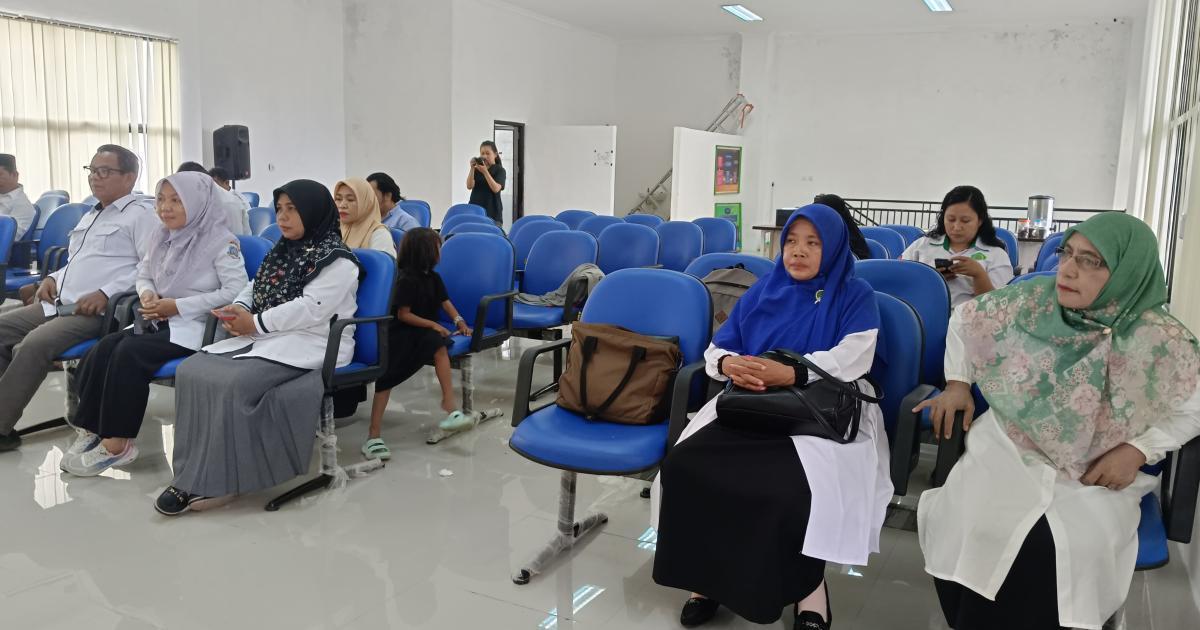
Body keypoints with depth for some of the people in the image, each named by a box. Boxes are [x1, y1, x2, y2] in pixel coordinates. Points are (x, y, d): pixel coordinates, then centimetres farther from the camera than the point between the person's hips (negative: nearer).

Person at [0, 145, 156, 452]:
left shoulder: (140, 214, -4)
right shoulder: (90, 216, 25)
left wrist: (106, 294, -21)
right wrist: (53, 278, 13)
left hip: (97, 311, -9)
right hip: (59, 304, 9)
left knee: (33, 345, -27)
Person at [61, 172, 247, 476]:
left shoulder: (220, 240, -10)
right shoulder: (160, 236, 14)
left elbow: (236, 290, -19)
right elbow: (144, 274, 25)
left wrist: (179, 306, -19)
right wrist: (147, 293, -2)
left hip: (194, 326, -7)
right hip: (158, 321, 7)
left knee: (129, 352, -26)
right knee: (101, 350, -17)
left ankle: (116, 443, -17)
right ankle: (92, 431, -10)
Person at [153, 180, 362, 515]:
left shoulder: (337, 260, -10)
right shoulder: (283, 250, 20)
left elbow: (311, 309, -19)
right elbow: (256, 287, 23)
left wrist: (256, 323, -15)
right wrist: (238, 308, -1)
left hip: (311, 345, -9)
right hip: (266, 337, 9)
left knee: (233, 383, -30)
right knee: (192, 370, -12)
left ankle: (214, 481, -19)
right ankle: (195, 473, -13)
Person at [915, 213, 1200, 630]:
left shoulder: (1158, 340, -12)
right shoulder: (1033, 300, -4)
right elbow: (965, 320, 12)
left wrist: (1137, 451, -10)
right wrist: (957, 383, 7)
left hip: (1095, 476, -2)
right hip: (1008, 447, 2)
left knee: (1051, 548, -28)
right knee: (965, 524, -21)